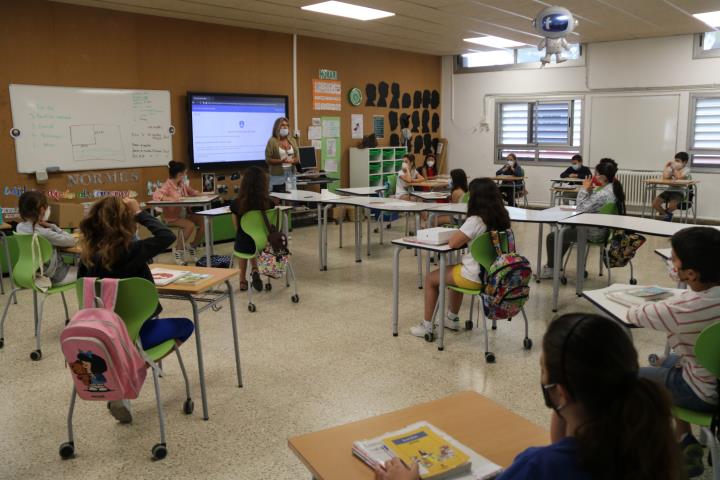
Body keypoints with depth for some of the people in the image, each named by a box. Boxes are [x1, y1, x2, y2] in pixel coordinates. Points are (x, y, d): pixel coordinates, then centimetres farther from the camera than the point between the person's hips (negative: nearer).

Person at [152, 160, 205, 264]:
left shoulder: (183, 184, 7)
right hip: (172, 217, -7)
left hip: (184, 214, 7)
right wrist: (171, 199, -42)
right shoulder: (168, 186, -15)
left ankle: (192, 246, 13)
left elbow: (193, 192, 22)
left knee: (204, 222, -9)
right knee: (190, 225, -30)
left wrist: (201, 194, 1)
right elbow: (156, 195, -29)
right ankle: (178, 250, -8)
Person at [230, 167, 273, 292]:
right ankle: (254, 270, 15)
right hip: (264, 244, 1)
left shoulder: (237, 203, -16)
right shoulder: (269, 203, -16)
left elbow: (237, 226, 2)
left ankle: (243, 280, 35)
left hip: (243, 245, 0)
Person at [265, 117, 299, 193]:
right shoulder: (272, 141, -4)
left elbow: (297, 158, 12)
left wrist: (293, 160, -10)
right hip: (277, 177, -4)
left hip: (290, 176, 4)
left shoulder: (292, 141, 10)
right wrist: (281, 161, -19)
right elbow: (268, 160, -7)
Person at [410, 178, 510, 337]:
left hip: (475, 277, -8)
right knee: (454, 270, 35)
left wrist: (459, 233, -1)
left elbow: (453, 243, -18)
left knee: (430, 278, 12)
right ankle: (453, 319, 44)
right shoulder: (501, 218, 1)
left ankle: (427, 326, 20)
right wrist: (466, 235, 4)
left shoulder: (476, 221, -22)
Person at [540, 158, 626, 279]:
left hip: (593, 233, -10)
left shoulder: (603, 194, -28)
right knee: (565, 230, 30)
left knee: (552, 237, 0)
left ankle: (550, 270, 16)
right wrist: (588, 191, -4)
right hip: (601, 229, 10)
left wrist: (584, 190, -15)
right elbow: (589, 205, 10)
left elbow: (579, 211, -21)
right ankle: (554, 264, 37)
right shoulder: (613, 188, 3)